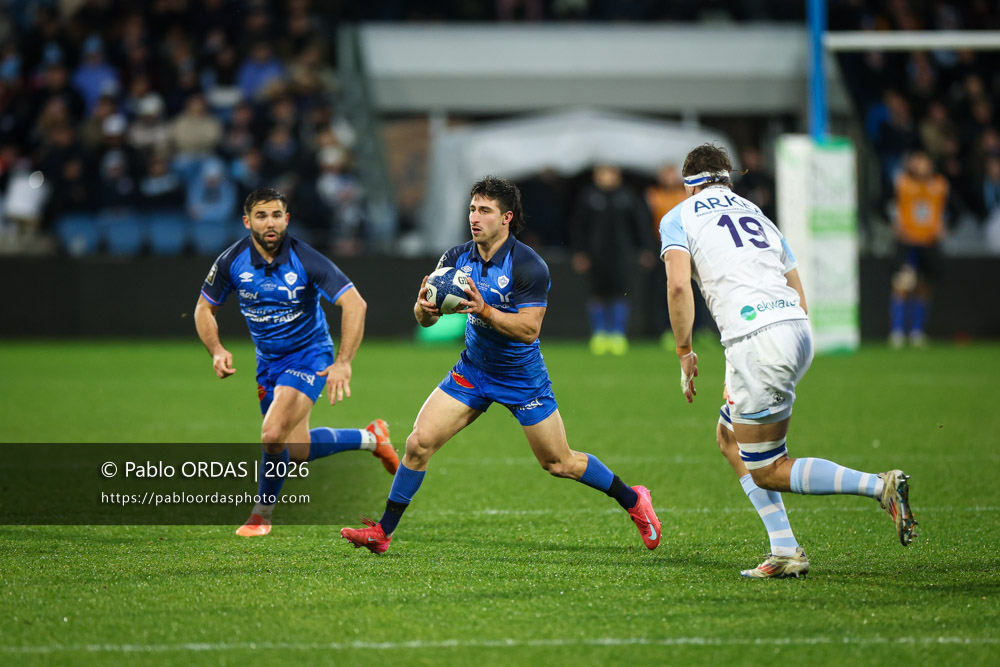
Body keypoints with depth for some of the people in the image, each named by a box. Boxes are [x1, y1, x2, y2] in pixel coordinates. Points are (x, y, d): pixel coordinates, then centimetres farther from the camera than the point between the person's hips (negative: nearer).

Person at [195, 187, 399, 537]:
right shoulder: (232, 261, -11)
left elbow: (355, 304, -25)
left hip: (308, 357, -5)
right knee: (297, 452, 13)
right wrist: (217, 351, -15)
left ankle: (262, 513, -2)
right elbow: (204, 308, 3)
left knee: (273, 435, -25)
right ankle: (369, 437, 39)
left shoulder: (306, 260, -23)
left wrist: (343, 363, -34)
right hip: (268, 361, 5)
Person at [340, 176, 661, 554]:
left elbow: (529, 329, -26)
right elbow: (425, 319, -6)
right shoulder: (457, 259, -7)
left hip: (523, 378, -4)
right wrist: (424, 307, -30)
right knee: (419, 442, -10)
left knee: (558, 463, 4)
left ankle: (632, 500, 27)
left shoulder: (529, 266, -22)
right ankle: (383, 532, -2)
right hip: (472, 370, 4)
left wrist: (485, 310, -38)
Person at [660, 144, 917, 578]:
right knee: (730, 439, 23)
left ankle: (880, 486, -14)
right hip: (798, 331, 7)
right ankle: (784, 551, 14)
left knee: (768, 473, 2)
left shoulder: (678, 218, 10)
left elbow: (678, 286, -9)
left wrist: (685, 353, 2)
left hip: (756, 340, -7)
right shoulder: (755, 214, 27)